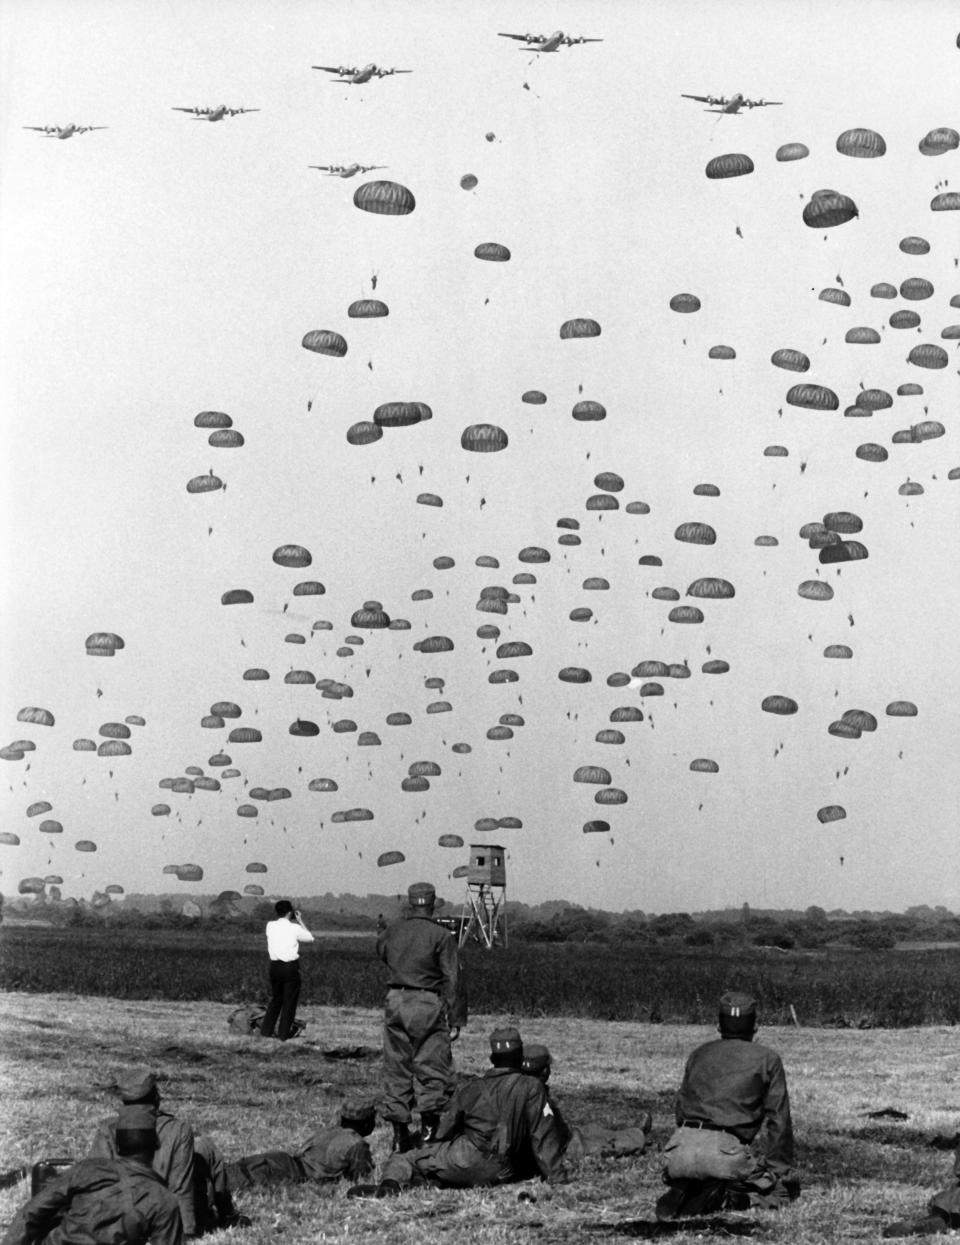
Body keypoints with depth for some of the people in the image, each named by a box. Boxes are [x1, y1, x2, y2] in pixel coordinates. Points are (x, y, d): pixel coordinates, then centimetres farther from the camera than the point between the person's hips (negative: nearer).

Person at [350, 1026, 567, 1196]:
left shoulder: (470, 1089, 14)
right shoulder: (532, 1088, 7)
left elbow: (444, 1131, 17)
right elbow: (544, 1136, 3)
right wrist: (557, 1178, 5)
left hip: (468, 1157, -1)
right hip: (502, 1174, 1)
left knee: (402, 1160, 4)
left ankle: (391, 1183, -26)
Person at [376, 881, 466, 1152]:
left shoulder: (391, 931, 5)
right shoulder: (441, 936, -7)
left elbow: (380, 950, 29)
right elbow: (452, 980, -9)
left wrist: (402, 919, 25)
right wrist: (456, 1020, -6)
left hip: (395, 1000, 4)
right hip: (428, 1004, -4)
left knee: (396, 1068, 10)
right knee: (432, 1067, 3)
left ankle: (399, 1131, 11)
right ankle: (429, 1127, 0)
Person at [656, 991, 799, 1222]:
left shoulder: (698, 1054, 23)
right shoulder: (767, 1058, 10)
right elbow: (778, 1121, 6)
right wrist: (784, 1172, 11)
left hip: (679, 1152, 4)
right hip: (726, 1150, -4)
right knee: (783, 1190, 15)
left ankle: (683, 1192, -2)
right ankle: (726, 1198, -13)